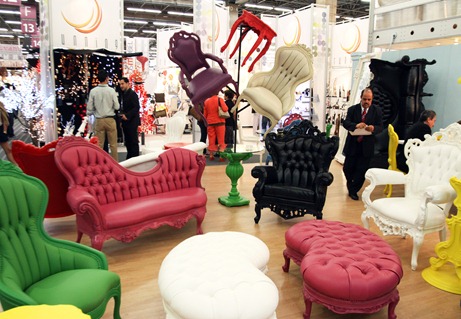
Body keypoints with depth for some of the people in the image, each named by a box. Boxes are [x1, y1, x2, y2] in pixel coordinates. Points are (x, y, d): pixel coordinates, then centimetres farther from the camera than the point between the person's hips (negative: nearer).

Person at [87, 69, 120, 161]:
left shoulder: (93, 91, -4)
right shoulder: (111, 90, -9)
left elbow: (89, 108, -1)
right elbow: (117, 107, -6)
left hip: (99, 120, 2)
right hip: (110, 119, -2)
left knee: (99, 145, 9)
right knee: (113, 144, 8)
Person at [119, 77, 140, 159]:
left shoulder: (132, 94, -9)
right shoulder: (123, 94, 15)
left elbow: (136, 107, -16)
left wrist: (127, 116, -20)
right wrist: (122, 116, 8)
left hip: (132, 122, -8)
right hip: (125, 122, 8)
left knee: (133, 141, -4)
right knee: (127, 141, 11)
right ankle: (129, 159, 18)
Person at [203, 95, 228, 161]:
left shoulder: (206, 101, 4)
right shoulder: (219, 99, -9)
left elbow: (205, 114, 9)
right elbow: (225, 109, -19)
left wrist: (206, 121, 22)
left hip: (210, 122, 4)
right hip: (219, 122, -4)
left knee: (211, 140, 9)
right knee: (221, 139, 2)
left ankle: (211, 155, 12)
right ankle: (221, 155, 0)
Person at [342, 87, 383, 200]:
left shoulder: (377, 111, 1)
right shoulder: (352, 109, 1)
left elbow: (380, 127, -3)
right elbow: (345, 123, -9)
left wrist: (373, 128, -27)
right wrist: (355, 125, -30)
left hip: (366, 146, 0)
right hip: (352, 144, 1)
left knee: (362, 170, 2)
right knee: (347, 168, 7)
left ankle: (353, 190, 19)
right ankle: (351, 184, 38)